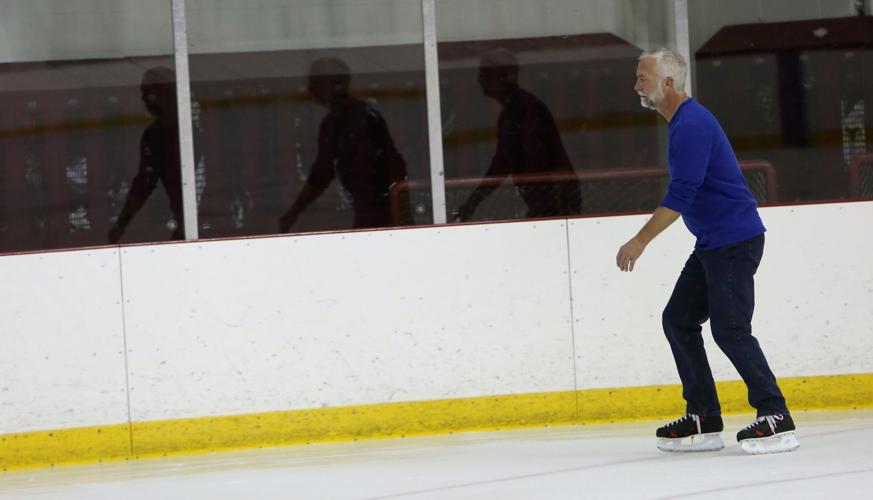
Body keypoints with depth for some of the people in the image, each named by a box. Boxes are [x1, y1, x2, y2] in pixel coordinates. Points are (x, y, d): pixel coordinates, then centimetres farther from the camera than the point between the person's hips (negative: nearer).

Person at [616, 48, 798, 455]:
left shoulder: (691, 125, -18)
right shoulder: (683, 122, 16)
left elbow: (680, 195, -23)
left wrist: (640, 242, -19)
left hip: (735, 241, -11)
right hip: (713, 243, 11)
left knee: (730, 329, -13)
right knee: (678, 320, 9)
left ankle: (776, 420, -10)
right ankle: (703, 420, 11)